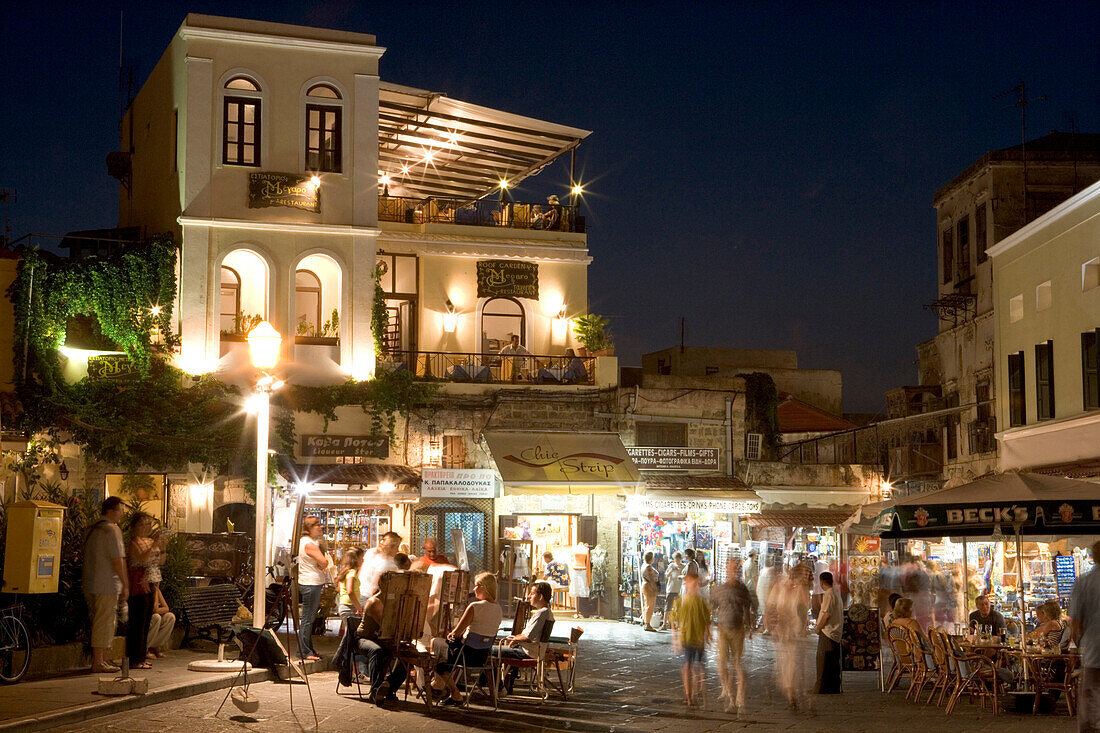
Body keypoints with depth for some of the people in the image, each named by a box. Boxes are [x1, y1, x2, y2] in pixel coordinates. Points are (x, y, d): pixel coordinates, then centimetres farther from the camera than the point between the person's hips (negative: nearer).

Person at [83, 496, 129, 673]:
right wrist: (125, 585, -11)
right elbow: (118, 560, -15)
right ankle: (98, 662, -7)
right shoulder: (112, 530, -11)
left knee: (98, 622, 14)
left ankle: (102, 659, 19)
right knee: (104, 623, -6)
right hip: (107, 585, -9)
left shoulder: (92, 530, 17)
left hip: (89, 584, 9)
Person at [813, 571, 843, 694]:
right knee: (834, 664, 12)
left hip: (827, 632, -9)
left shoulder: (828, 594, -13)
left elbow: (826, 614, -19)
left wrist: (818, 628, -9)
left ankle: (821, 689, -6)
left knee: (823, 662, -6)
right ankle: (835, 688, 14)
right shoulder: (837, 592, 15)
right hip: (836, 633, 9)